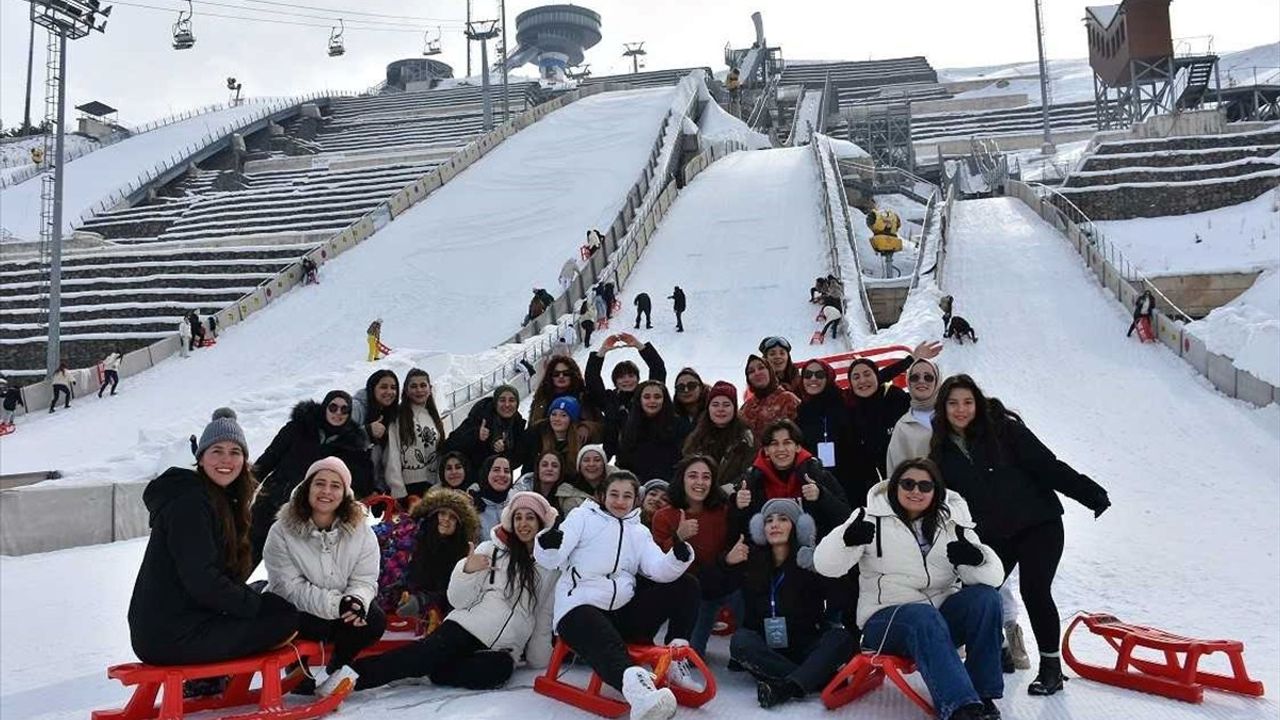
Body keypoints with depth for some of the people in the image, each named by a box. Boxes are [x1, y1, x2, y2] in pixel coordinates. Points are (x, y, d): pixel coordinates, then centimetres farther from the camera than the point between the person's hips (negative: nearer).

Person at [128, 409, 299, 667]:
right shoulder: (190, 503, -15)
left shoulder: (221, 501, 15)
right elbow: (200, 581, -21)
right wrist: (257, 604, -12)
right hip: (172, 638, -10)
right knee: (285, 617, -8)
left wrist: (254, 597, 1)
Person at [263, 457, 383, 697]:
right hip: (293, 613, -3)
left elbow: (364, 580, -9)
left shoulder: (361, 531, -6)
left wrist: (356, 600, -35)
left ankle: (335, 667, 8)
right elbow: (290, 587, -20)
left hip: (343, 612, 3)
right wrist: (335, 604, -34)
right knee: (315, 626, -33)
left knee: (375, 621, -21)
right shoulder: (282, 531, -14)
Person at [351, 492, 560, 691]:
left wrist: (539, 660, 9)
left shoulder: (550, 568, 9)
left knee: (500, 668, -34)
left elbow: (544, 616, 16)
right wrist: (467, 571, -15)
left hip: (505, 647, 1)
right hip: (467, 626, 0)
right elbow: (458, 601, 3)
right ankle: (354, 673, -32)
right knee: (429, 652, -31)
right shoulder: (491, 549, 5)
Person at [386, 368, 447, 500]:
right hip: (407, 487, -5)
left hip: (432, 487, 5)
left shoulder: (435, 419, 15)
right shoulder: (397, 418, -1)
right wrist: (398, 491, -15)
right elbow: (392, 456, -8)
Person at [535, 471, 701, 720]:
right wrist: (548, 546, -28)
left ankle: (676, 656, -5)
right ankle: (635, 687, -68)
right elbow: (552, 560, -3)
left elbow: (660, 570, 2)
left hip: (624, 611, 6)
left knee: (686, 586, -1)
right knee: (609, 647, -39)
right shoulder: (582, 516, 10)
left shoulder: (640, 532, 21)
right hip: (580, 608, -5)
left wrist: (679, 556, -21)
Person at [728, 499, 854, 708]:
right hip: (764, 650, 1)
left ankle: (786, 687, -45)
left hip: (804, 648, 0)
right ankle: (824, 680, -30)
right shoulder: (751, 561, -1)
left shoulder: (811, 560, -4)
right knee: (740, 641, -29)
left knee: (841, 637, -26)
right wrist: (727, 562, -17)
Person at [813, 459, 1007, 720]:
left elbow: (994, 575, -4)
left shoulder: (951, 523, 7)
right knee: (923, 616, -35)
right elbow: (825, 564, -13)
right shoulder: (874, 519, -3)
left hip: (942, 616, 4)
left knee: (985, 597, -22)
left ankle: (983, 694, -18)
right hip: (886, 618, -4)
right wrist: (848, 539, -35)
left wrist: (974, 559, -28)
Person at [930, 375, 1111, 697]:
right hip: (993, 536, 4)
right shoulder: (941, 452, 2)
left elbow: (1047, 465, -12)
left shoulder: (1003, 429, -10)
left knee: (1034, 590, -12)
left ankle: (1051, 666, 8)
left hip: (1038, 523, -4)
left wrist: (1091, 493, -19)